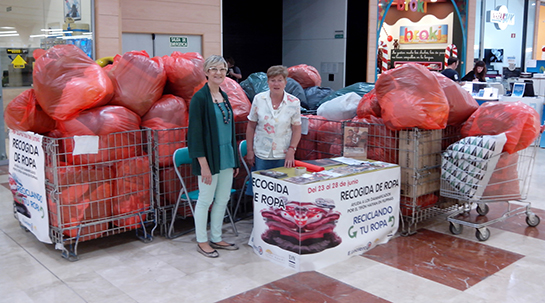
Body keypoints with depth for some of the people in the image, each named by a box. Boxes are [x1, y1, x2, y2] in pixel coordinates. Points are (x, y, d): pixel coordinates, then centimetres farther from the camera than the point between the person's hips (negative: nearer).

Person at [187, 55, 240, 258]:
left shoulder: (223, 96, 11)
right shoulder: (200, 98, -12)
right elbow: (195, 133, -15)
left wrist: (235, 160, 15)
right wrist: (203, 164, -19)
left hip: (226, 158, 8)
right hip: (209, 158, -8)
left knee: (222, 200, 14)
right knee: (205, 200, 4)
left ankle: (216, 238, 27)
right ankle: (202, 242, 19)